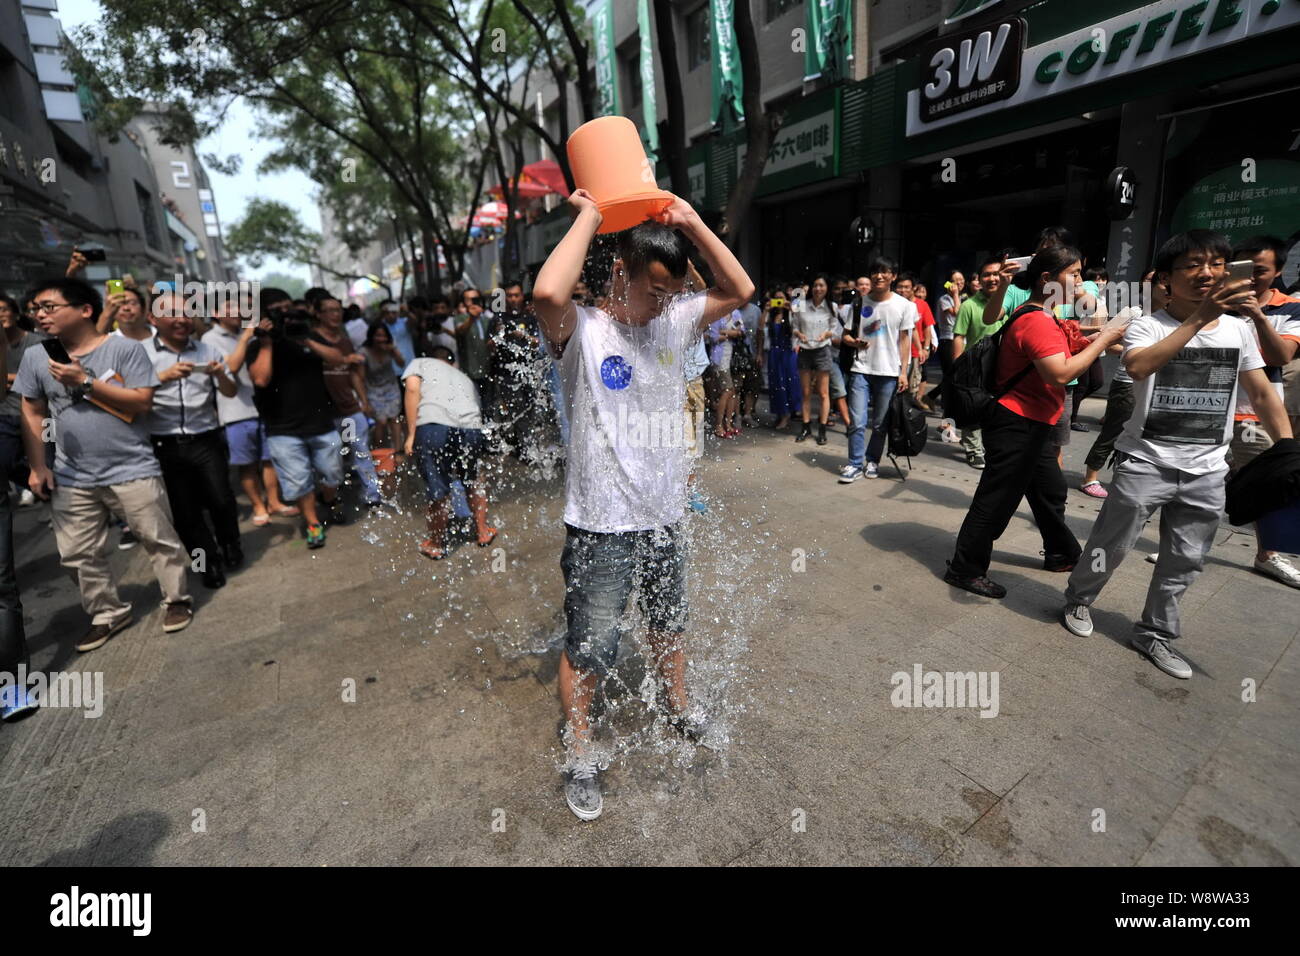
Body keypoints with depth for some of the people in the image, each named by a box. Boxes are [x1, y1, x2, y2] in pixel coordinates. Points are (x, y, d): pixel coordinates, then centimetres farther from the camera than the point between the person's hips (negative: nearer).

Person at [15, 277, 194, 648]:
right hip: (72, 477, 5)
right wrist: (37, 466, 6)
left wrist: (85, 382, -17)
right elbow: (32, 413, 11)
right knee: (77, 554, 10)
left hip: (132, 470, -5)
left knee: (159, 540, 4)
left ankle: (176, 599, 21)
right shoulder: (35, 357, 6)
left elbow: (143, 402, -13)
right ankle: (108, 614, 25)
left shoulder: (125, 348, -8)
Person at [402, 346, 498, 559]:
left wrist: (411, 433, 2)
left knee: (438, 491, 12)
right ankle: (484, 532, 40)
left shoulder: (420, 363, 25)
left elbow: (412, 388, 3)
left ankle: (436, 545, 32)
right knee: (473, 481, 28)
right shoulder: (465, 377, 35)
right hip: (471, 429, 3)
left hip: (433, 427, -3)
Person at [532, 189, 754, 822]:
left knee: (669, 622, 25)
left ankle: (677, 705, 52)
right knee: (590, 647, 6)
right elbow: (547, 293, -35)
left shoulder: (673, 324, 4)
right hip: (602, 524, -5)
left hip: (664, 514, 6)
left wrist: (692, 222, -2)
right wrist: (587, 217, -20)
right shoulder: (581, 333, -13)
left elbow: (740, 290, 5)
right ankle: (579, 756, 30)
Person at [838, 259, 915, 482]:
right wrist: (855, 342, -14)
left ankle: (872, 461, 22)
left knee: (880, 423, 7)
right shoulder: (859, 302, 5)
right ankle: (855, 464, 3)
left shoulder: (904, 305, 4)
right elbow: (845, 335, 9)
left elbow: (904, 340, 6)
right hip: (861, 370, 0)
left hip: (889, 372, 0)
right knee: (857, 422, -6)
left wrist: (903, 372, 1)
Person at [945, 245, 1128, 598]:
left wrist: (1093, 341, 12)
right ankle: (965, 569, 5)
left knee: (1051, 490, 23)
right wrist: (1103, 340, -18)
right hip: (1018, 426, -11)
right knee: (997, 501, -4)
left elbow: (1054, 357, 24)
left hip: (1031, 426, 11)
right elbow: (1060, 374, -27)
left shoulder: (1039, 316, 16)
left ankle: (1062, 554, 41)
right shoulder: (1037, 321, -19)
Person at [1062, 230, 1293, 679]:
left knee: (1184, 563, 12)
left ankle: (1155, 633, 28)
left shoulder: (1239, 330, 7)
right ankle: (1078, 600, 29)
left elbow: (1262, 394, 11)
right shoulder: (1147, 326, -9)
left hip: (1207, 471, 5)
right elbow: (1138, 367, -31)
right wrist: (1199, 317, -35)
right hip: (1146, 463, -5)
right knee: (1110, 547, 4)